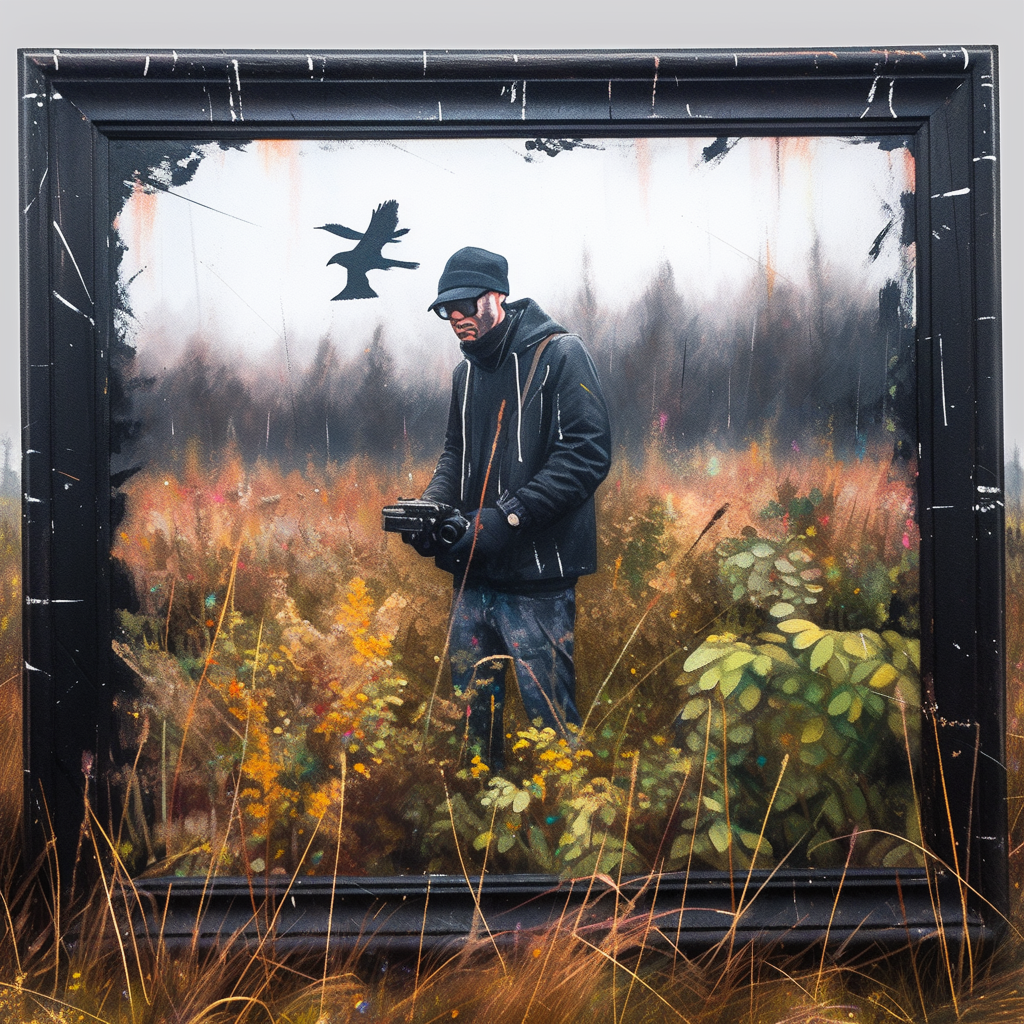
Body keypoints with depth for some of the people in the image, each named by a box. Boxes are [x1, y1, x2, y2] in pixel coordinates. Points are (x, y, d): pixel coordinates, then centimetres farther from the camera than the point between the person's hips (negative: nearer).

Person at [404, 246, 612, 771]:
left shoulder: (559, 354, -7)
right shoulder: (466, 372, 15)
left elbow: (588, 453, -16)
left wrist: (509, 515, -20)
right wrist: (431, 506, 3)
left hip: (537, 573, -7)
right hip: (472, 571, 7)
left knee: (549, 716, -4)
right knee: (470, 706, 14)